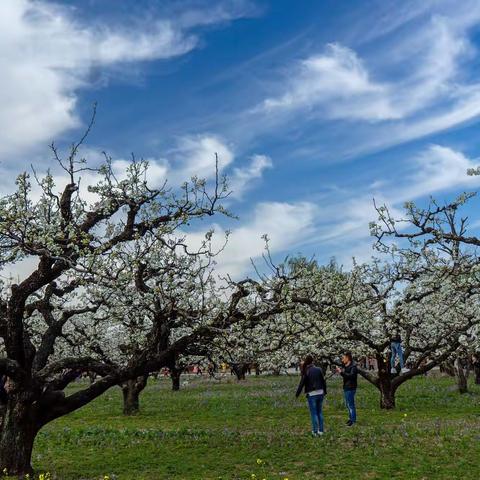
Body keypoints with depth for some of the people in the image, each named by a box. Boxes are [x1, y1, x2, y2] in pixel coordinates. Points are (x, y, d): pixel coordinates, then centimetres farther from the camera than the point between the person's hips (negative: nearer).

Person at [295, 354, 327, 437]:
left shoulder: (306, 371, -11)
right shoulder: (319, 369, 0)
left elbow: (302, 384, -10)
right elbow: (323, 381, 6)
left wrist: (297, 394, 1)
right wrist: (325, 391, 19)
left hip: (311, 394, -4)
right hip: (320, 393, 4)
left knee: (314, 413, 5)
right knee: (320, 412, 15)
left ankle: (315, 432, 8)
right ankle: (321, 430, 19)